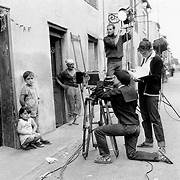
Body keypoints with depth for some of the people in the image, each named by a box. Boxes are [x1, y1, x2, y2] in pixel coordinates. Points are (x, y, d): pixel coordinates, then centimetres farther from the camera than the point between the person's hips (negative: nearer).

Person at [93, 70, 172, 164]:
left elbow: (100, 94, -13)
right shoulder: (132, 90, 10)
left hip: (127, 127, -8)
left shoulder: (118, 92, -15)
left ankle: (106, 157, 4)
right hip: (136, 127, 9)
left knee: (98, 131, -2)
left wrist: (100, 84, 2)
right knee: (132, 155, 20)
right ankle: (157, 156, 12)